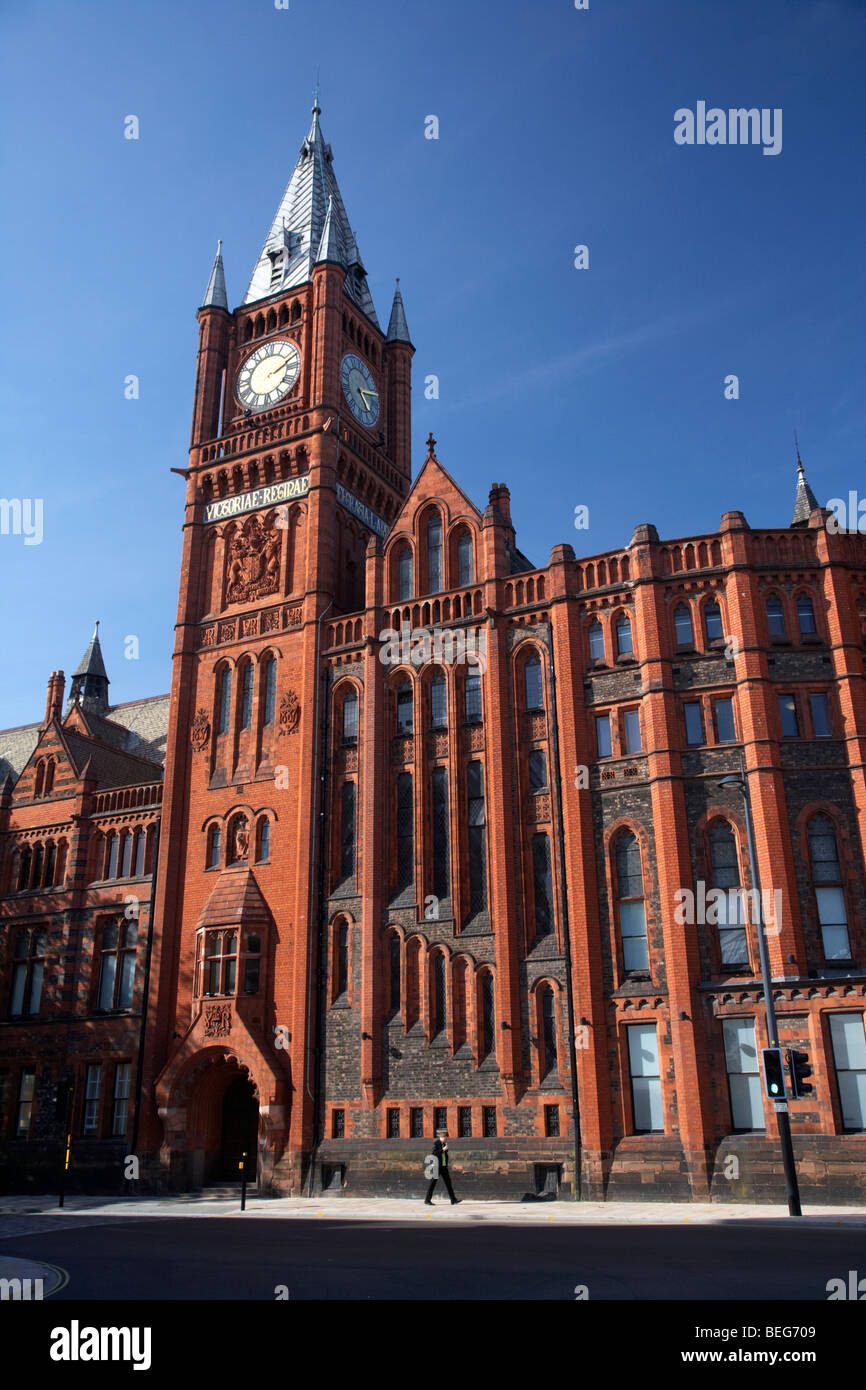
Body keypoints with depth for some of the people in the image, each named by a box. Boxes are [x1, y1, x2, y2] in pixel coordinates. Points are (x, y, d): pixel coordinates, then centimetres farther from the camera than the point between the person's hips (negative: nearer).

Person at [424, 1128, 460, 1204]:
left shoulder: (444, 1144, 11)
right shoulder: (435, 1143, -10)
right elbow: (434, 1153, -20)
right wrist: (443, 1150, -22)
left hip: (444, 1167, 7)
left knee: (448, 1181, 2)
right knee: (433, 1183, -1)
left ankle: (453, 1200, 2)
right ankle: (427, 1200, 8)